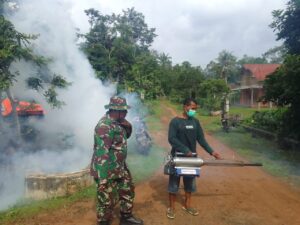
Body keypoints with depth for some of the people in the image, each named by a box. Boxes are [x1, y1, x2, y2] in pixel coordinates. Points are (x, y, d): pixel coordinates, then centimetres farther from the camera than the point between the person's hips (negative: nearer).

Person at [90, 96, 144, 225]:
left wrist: (127, 126, -6)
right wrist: (102, 178, -28)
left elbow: (126, 135, 17)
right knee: (107, 200, 7)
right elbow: (101, 153, -29)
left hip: (120, 167, 10)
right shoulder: (104, 126, -26)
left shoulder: (116, 122, 2)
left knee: (128, 190, 23)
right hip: (107, 171, -10)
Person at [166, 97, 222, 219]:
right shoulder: (175, 121, -10)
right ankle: (171, 207, 23)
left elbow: (201, 138, 5)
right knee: (174, 181, 6)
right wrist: (185, 150, -26)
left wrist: (211, 151, -3)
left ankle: (187, 205, 33)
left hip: (191, 157, 5)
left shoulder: (195, 121, 5)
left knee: (190, 181, 15)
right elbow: (172, 139, -18)